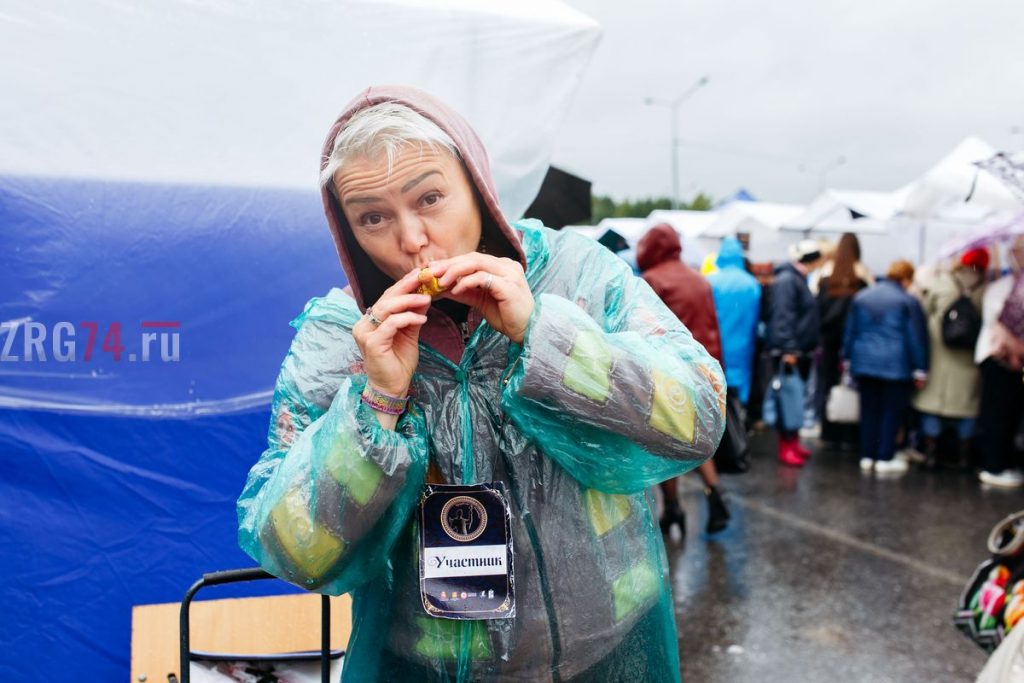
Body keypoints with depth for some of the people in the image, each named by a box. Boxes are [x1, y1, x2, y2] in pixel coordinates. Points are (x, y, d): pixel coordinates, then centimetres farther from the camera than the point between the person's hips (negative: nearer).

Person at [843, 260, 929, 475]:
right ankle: (885, 459, 6)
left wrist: (848, 359, 22)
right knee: (892, 412, 4)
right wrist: (920, 370, 2)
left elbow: (850, 332, 13)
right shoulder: (908, 301, -6)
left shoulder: (861, 297, 8)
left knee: (869, 410, 11)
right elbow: (916, 337, -3)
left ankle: (867, 457, 14)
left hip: (864, 363, 5)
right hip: (896, 365, -4)